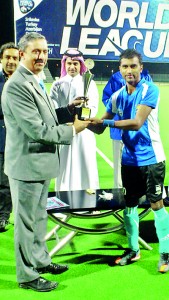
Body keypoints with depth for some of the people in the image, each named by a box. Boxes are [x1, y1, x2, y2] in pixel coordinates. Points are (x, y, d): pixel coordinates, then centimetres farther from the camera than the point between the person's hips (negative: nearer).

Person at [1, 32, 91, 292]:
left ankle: (40, 261, 40)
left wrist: (69, 110, 4)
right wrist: (72, 130, -15)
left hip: (40, 162, 10)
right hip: (26, 164, -10)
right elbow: (36, 129, -24)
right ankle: (27, 275, 20)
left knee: (39, 217, 22)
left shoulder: (35, 82, 12)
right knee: (26, 221, 5)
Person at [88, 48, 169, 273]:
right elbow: (100, 128, 6)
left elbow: (137, 122, -25)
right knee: (129, 203, 11)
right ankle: (133, 249, 27)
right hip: (129, 159, 5)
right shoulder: (117, 96, 4)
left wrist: (105, 122, -29)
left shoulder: (150, 90, -12)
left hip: (151, 158, -5)